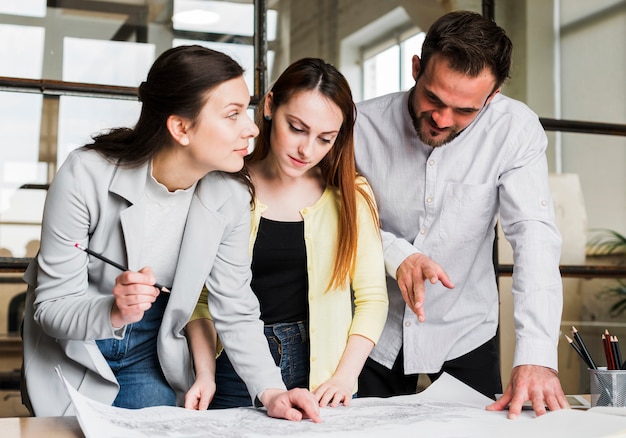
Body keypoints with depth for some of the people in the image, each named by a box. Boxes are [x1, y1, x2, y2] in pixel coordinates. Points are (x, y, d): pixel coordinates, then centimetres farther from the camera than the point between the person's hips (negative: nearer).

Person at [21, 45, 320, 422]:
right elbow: (51, 304, -22)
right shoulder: (86, 177, -27)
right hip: (72, 352, -2)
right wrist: (113, 312, -43)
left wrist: (271, 391, -22)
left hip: (153, 354, 3)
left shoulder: (230, 197, -17)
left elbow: (236, 312, -9)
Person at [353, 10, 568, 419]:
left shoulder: (515, 128, -16)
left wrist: (536, 355, -33)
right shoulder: (364, 125, -14)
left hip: (465, 334, 0)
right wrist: (394, 254, -27)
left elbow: (534, 235, -23)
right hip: (374, 336, 1)